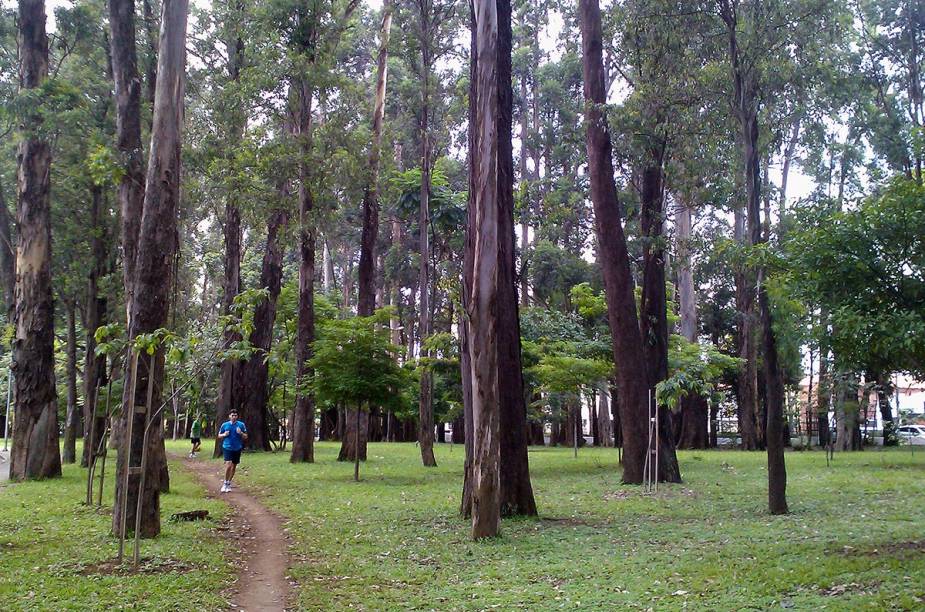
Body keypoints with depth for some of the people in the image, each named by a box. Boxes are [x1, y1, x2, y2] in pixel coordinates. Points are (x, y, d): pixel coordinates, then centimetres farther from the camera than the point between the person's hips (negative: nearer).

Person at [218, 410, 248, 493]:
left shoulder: (241, 425, 0)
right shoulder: (224, 425, 1)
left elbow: (245, 437, 4)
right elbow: (219, 436, 11)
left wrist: (241, 433, -17)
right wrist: (224, 435, -10)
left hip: (237, 448, 2)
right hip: (227, 448, -2)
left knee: (234, 466, 10)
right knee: (228, 464, -18)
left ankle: (229, 483, 26)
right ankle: (225, 483, -3)